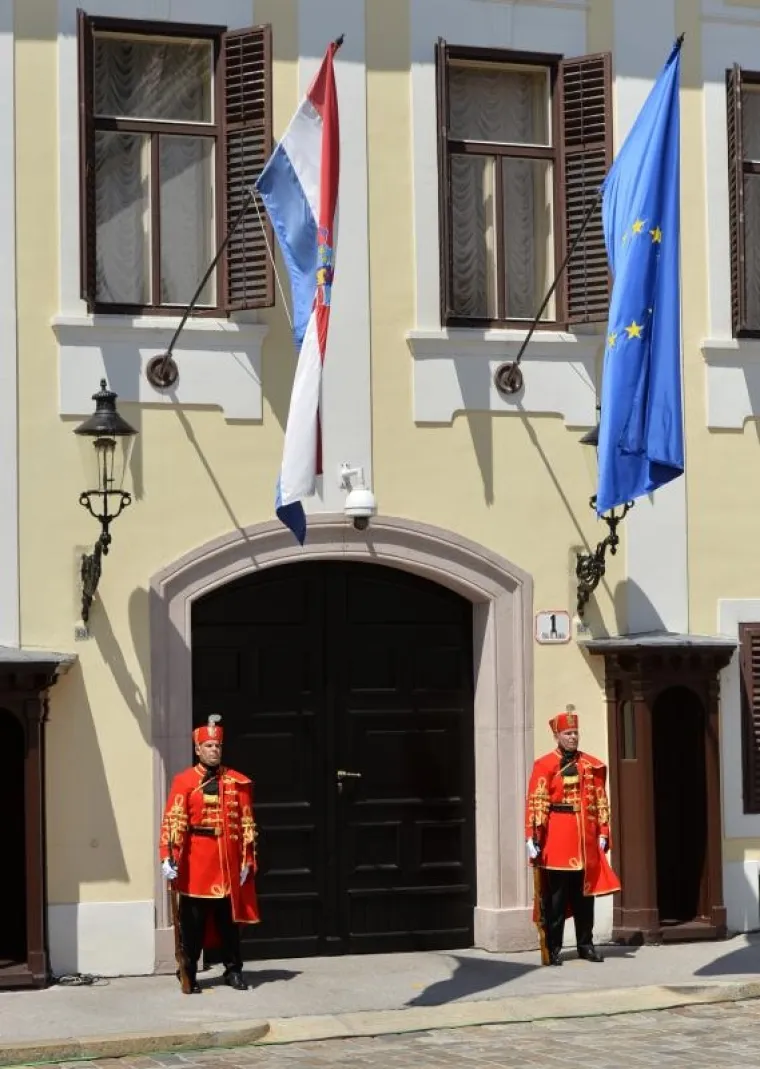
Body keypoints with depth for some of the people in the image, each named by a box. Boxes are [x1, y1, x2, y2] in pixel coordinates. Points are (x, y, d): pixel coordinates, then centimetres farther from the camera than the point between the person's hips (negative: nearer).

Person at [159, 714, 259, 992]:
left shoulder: (238, 782, 7)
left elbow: (247, 823, 7)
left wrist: (247, 860, 2)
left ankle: (233, 971, 19)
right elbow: (173, 821, -10)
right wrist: (168, 857, -19)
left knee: (230, 918, 10)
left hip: (229, 862, 3)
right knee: (193, 921, 2)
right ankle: (188, 974, 9)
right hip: (196, 863, -3)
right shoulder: (184, 781, -2)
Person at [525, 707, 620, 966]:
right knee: (556, 895, -1)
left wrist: (603, 833, 5)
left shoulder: (592, 765, 10)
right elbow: (535, 803, -9)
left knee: (586, 893, 9)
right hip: (557, 838, -4)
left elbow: (601, 801, 11)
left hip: (586, 838, 4)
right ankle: (553, 948, 4)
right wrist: (532, 837, -15)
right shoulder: (545, 765, -3)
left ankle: (586, 945, 18)